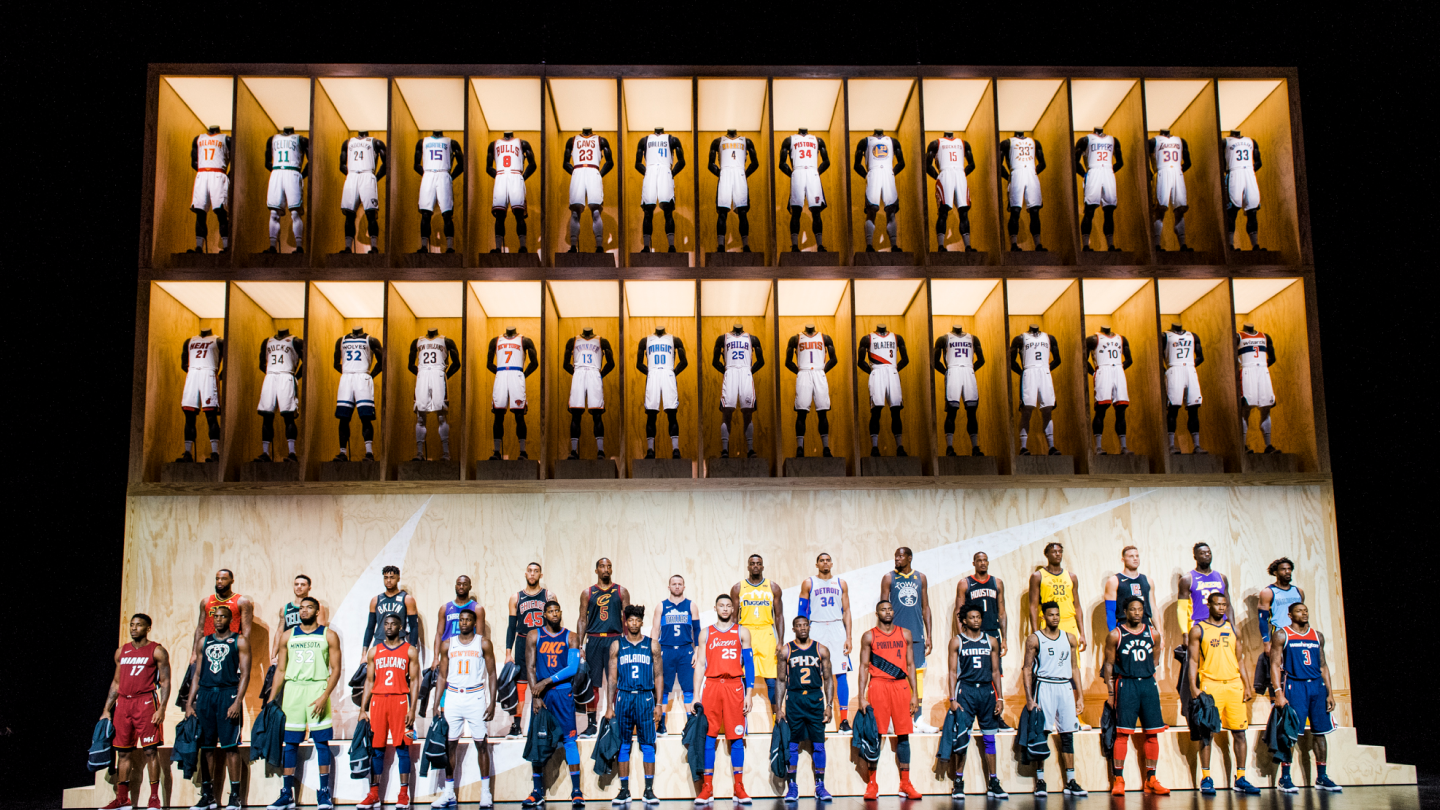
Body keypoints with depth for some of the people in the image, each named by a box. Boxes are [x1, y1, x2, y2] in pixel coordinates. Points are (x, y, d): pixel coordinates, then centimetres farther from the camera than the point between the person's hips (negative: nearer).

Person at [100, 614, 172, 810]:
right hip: (123, 703, 5)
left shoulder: (157, 651, 0)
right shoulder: (121, 652, 15)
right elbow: (116, 683, 20)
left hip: (146, 702, -5)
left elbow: (165, 682, -4)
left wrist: (162, 708, -15)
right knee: (123, 752, 8)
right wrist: (107, 710, 13)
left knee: (149, 750, -6)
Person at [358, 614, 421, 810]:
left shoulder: (410, 650, 4)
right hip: (377, 700, 3)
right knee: (376, 750, 4)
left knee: (402, 748, -1)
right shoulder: (374, 651, 12)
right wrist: (363, 710, 4)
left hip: (400, 700, -3)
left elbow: (414, 681, 1)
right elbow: (369, 682, 12)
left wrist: (412, 709, -9)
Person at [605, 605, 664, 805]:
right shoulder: (617, 645, 8)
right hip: (624, 697, 1)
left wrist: (658, 704, 0)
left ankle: (649, 789, 5)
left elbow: (659, 676, 7)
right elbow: (612, 677, 7)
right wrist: (610, 706, 2)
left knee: (648, 745, -1)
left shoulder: (652, 645, 7)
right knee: (624, 745, 3)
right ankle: (624, 790, 9)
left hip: (646, 698, -1)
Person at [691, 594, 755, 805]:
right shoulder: (706, 633, 12)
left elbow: (749, 664, 5)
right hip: (711, 685, 1)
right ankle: (707, 789, 5)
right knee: (708, 737, 0)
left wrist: (749, 694, -4)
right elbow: (700, 665, 9)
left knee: (736, 738, 0)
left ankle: (739, 789, 5)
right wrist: (695, 696, 1)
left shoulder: (742, 632, 9)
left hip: (734, 686, -1)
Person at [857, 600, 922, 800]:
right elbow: (864, 667, 2)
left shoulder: (905, 634, 11)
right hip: (878, 686, -2)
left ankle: (905, 784, 8)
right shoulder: (869, 636, 4)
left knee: (903, 735, 3)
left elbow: (910, 665, 11)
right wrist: (862, 697, -5)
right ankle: (872, 784, 4)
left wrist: (914, 694, 4)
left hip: (901, 686, 2)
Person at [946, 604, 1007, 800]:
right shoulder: (957, 642, 3)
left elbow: (995, 671, 12)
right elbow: (953, 671, 0)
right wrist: (952, 699, -8)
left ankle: (993, 783, 10)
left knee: (989, 739, 5)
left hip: (987, 690, 3)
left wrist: (1000, 698, 5)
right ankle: (958, 782, 3)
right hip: (965, 690, -3)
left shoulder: (990, 641, 11)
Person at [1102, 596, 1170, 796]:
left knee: (1152, 733, 4)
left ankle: (1151, 780, 14)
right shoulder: (1115, 635, -1)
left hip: (1148, 684, 4)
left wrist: (1153, 681, 10)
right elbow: (1109, 664, 2)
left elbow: (1154, 661, 17)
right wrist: (1111, 692, -1)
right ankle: (1118, 780, -1)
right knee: (1122, 733, -6)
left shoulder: (1153, 633, 9)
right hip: (1126, 684, -4)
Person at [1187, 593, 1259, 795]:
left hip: (1234, 684, 4)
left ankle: (1240, 779, 11)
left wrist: (1247, 686, 7)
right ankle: (1206, 779, 4)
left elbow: (1240, 659, 15)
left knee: (1239, 732, 3)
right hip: (1210, 685, -4)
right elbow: (1193, 661, -1)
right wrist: (1194, 688, -10)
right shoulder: (1198, 630, 2)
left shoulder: (1232, 629, 13)